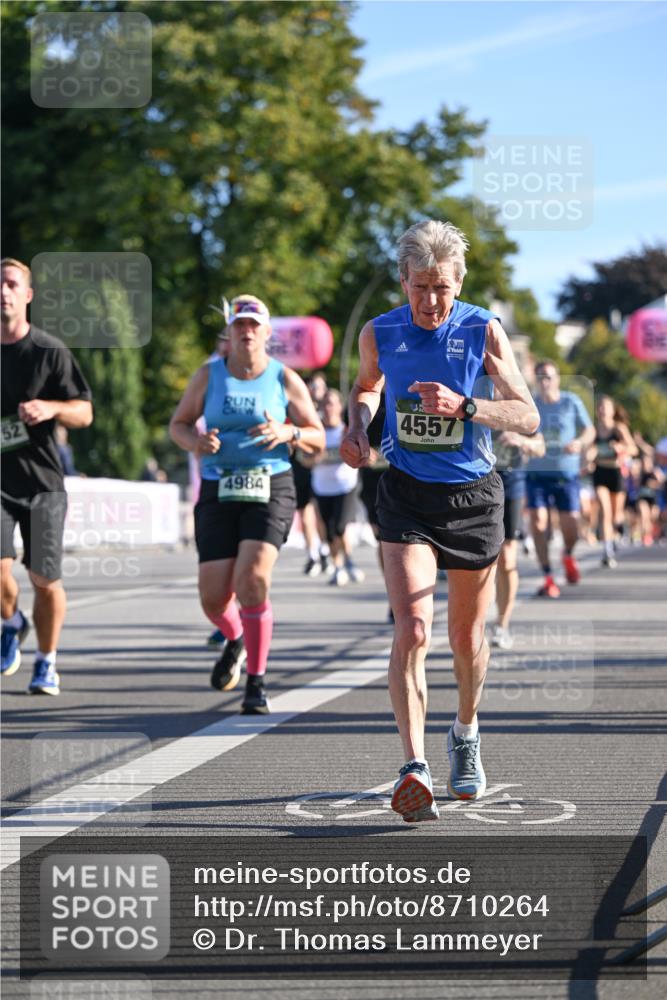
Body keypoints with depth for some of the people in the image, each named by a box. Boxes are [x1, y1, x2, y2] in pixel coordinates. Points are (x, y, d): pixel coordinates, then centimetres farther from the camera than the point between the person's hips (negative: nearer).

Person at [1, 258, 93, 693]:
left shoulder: (51, 351, -4)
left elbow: (84, 412, -3)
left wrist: (51, 408, -23)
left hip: (42, 479, -1)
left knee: (45, 581, 2)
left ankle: (47, 662, 22)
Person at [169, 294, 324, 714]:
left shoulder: (285, 379, 4)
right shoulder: (209, 375, 8)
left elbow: (318, 440, 8)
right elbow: (178, 424, 15)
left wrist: (288, 433, -13)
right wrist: (195, 441, -8)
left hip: (271, 490, -2)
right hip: (219, 491, 2)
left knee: (253, 577, -22)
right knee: (214, 596, -4)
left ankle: (257, 683, -9)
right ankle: (236, 640, 34)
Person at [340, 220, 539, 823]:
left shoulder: (484, 331, -9)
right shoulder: (379, 334, -2)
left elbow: (528, 417, -12)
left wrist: (464, 406, -27)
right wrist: (357, 428, 1)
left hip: (474, 496, 0)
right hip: (406, 496, 0)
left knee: (466, 637, 13)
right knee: (412, 632, -17)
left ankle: (466, 735, 40)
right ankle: (415, 769, -23)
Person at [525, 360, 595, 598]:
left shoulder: (571, 402, 1)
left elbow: (590, 430, 6)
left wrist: (580, 442, -14)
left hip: (566, 473, 0)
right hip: (536, 472, 1)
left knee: (571, 526, -4)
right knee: (538, 523, -11)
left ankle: (568, 555, 32)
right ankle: (548, 578, -2)